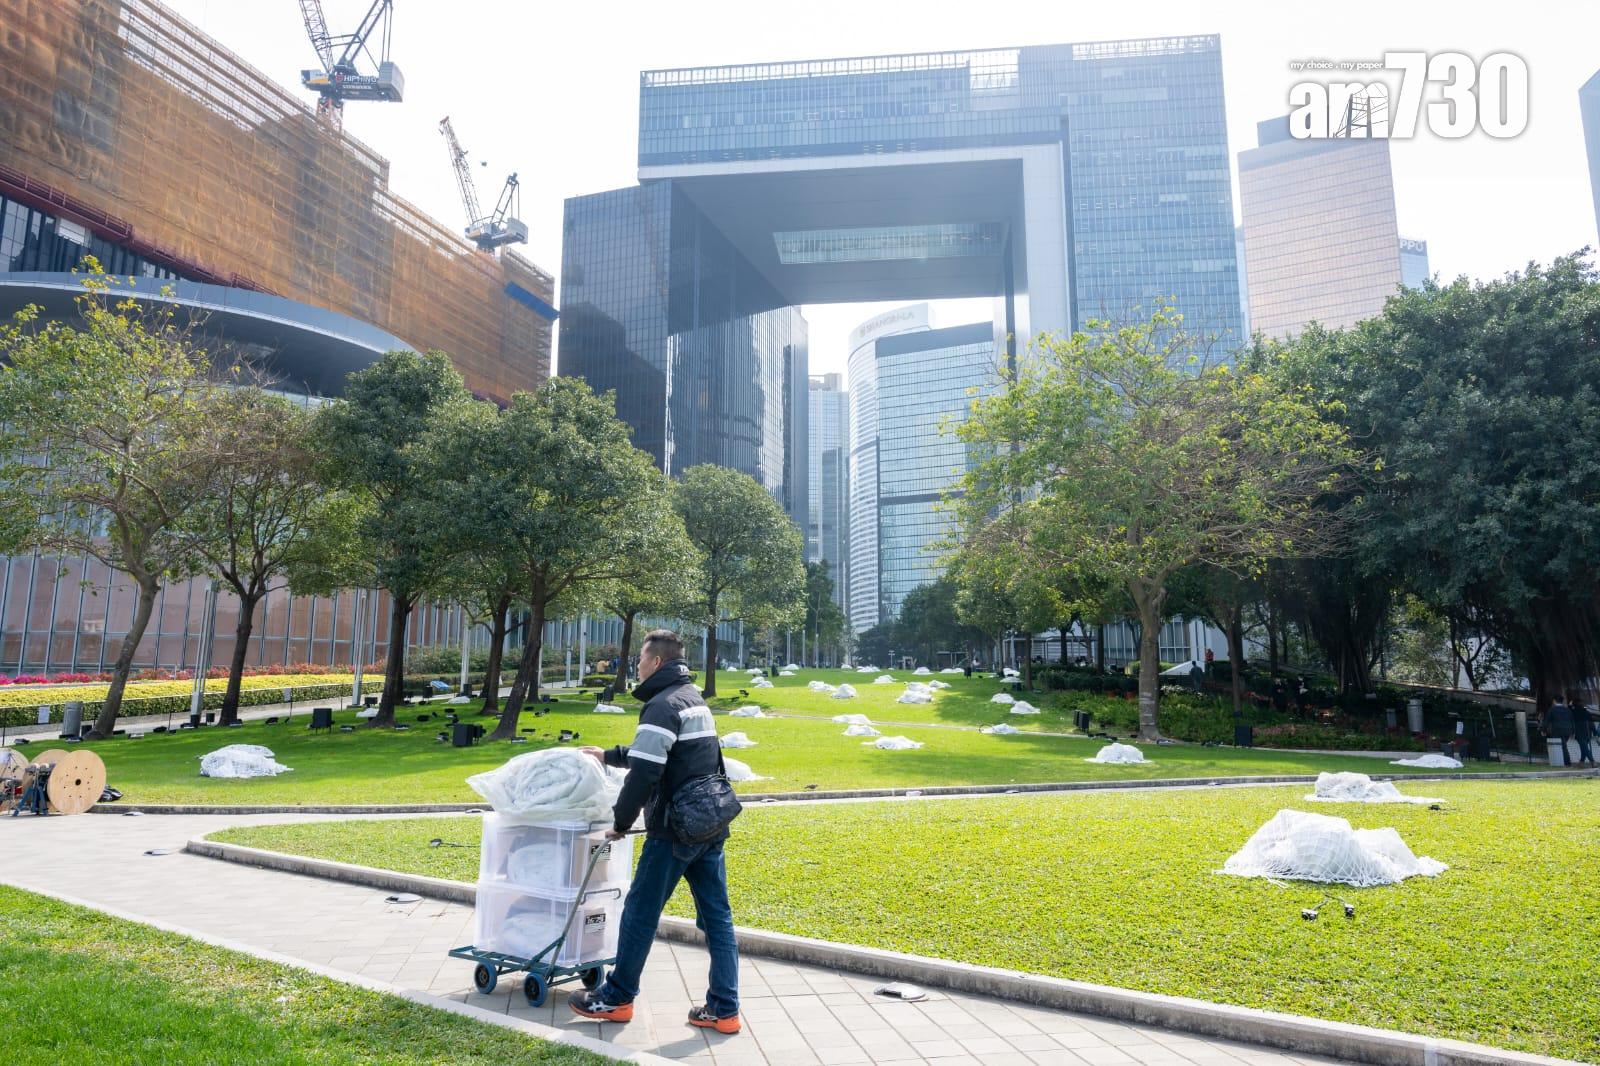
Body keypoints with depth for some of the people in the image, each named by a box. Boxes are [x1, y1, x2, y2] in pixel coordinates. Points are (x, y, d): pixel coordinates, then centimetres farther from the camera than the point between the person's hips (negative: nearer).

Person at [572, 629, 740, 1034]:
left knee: (640, 912, 7)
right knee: (717, 916, 10)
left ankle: (617, 998, 21)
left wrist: (621, 822, -9)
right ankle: (723, 1009, 14)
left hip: (674, 831, -9)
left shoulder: (662, 705, -14)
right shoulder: (695, 700, 16)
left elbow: (644, 773, -21)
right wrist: (608, 755, 39)